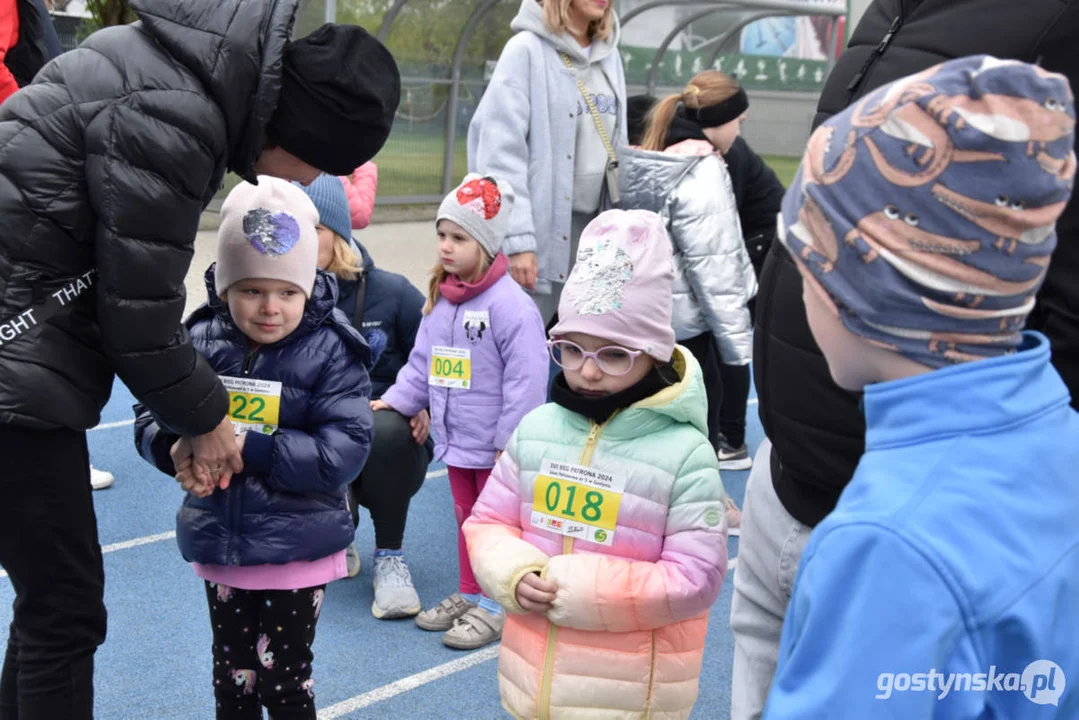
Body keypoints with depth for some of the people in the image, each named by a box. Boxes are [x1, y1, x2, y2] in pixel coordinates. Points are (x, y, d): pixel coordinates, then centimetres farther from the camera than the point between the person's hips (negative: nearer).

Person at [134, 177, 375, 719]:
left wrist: (251, 448, -26)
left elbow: (343, 450, -21)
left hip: (298, 553, -4)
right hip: (220, 546, 4)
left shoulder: (331, 352, -15)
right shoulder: (200, 343, -6)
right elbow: (150, 418, 1)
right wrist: (176, 448, -22)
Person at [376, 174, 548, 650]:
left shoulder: (511, 306, -20)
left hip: (495, 446, -8)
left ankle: (495, 606, 16)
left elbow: (524, 380, -20)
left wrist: (510, 442, -20)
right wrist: (396, 400, 6)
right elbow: (423, 361, 15)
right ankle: (469, 595, 32)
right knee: (466, 519, 19)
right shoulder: (439, 299, 6)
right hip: (455, 439, 8)